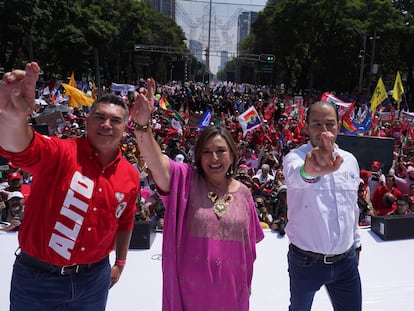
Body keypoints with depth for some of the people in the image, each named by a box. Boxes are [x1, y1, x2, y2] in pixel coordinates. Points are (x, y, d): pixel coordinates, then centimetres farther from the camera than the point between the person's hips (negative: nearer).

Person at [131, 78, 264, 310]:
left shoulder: (243, 192, -1)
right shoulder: (185, 181, -11)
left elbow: (249, 243, 9)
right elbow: (156, 160, -30)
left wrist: (249, 282, 13)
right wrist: (142, 124, -47)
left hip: (231, 290, 3)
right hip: (190, 288, -2)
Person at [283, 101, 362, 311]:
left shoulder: (350, 160, 3)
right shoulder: (295, 157, -15)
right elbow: (295, 175, -41)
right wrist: (309, 169, -63)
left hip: (346, 261, 4)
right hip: (305, 261, -4)